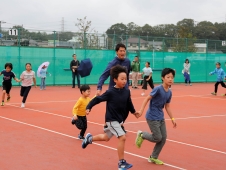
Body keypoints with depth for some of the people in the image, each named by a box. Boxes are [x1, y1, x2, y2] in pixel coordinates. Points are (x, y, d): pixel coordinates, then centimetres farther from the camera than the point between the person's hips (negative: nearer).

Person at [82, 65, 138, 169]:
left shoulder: (127, 91, -5)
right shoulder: (110, 92, -20)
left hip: (120, 120, 7)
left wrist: (133, 112, 25)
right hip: (111, 120, -7)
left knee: (106, 138, 22)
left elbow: (129, 103, 14)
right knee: (122, 137, -18)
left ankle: (89, 138, 49)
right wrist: (88, 107, -21)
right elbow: (97, 99, -13)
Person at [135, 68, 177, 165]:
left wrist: (172, 119, 11)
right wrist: (141, 111, -24)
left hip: (161, 118, 8)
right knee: (158, 138, -6)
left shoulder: (169, 92, 3)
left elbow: (167, 107, 12)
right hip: (152, 117, -7)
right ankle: (141, 135, 20)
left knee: (163, 138, 7)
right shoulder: (158, 89, -19)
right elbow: (147, 99, -16)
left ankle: (153, 158, 22)